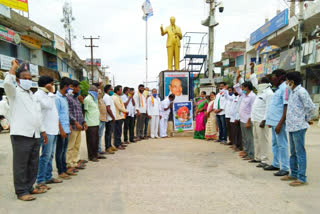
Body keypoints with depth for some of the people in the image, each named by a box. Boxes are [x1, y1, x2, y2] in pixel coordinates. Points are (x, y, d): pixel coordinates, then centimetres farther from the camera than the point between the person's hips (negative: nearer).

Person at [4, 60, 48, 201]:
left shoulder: (31, 94, 21)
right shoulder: (15, 92, 0)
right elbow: (7, 83, -25)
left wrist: (42, 131, 23)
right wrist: (14, 67, -13)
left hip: (35, 135, 7)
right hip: (21, 135, -7)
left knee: (33, 164, 12)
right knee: (21, 165, -2)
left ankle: (29, 187, 24)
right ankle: (21, 192, 7)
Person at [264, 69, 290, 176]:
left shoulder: (285, 88, -12)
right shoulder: (278, 89, 17)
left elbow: (287, 107, -19)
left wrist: (280, 123, -22)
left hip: (279, 122, -10)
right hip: (274, 121, 10)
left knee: (282, 145, -3)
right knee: (275, 144, 16)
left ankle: (285, 168, 6)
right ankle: (276, 164, 28)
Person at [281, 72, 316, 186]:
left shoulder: (301, 91, -13)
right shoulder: (292, 92, 15)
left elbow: (311, 107, -16)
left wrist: (307, 119, -4)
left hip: (298, 127, -9)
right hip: (291, 126, 9)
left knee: (300, 152, -3)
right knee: (293, 152, 16)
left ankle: (301, 178, 5)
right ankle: (294, 174, 28)